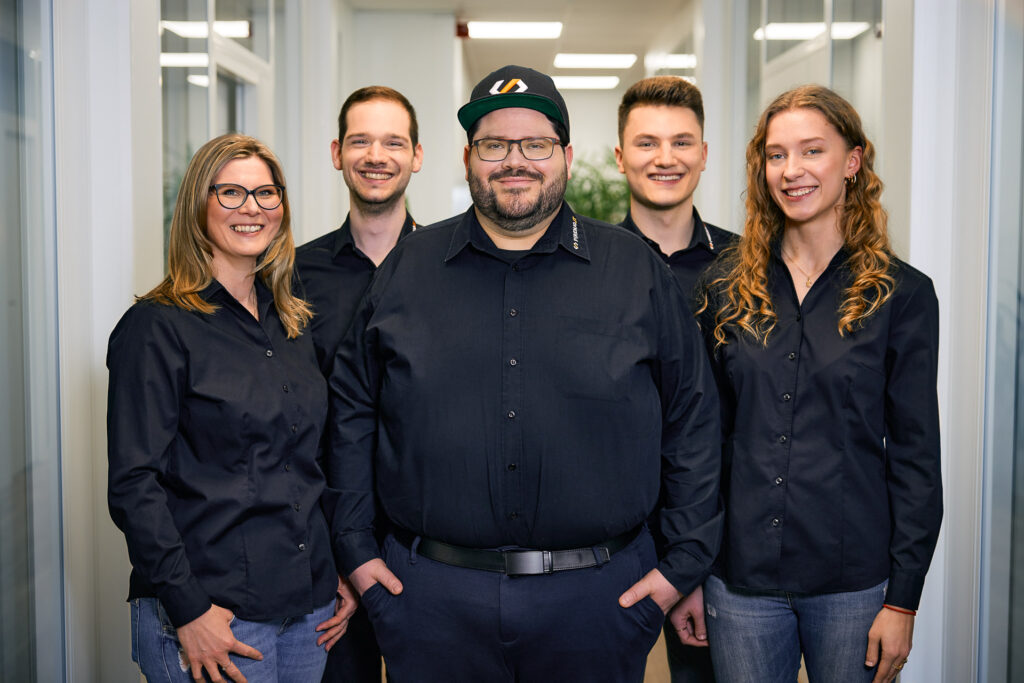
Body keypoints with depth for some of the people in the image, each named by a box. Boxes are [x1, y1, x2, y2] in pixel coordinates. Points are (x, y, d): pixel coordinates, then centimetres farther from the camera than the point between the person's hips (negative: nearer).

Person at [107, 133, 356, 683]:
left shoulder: (292, 324, 11)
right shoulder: (157, 327, -8)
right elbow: (133, 484, -13)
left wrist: (340, 571, 10)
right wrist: (187, 609, -18)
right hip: (212, 617, -6)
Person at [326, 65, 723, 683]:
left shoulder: (638, 272, 3)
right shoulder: (406, 269, 6)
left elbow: (694, 419, 4)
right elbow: (352, 408, 10)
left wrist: (686, 562, 1)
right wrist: (355, 546, 5)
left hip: (598, 596, 0)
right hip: (431, 595, 1)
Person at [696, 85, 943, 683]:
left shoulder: (901, 294, -3)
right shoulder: (728, 286, 4)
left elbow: (916, 457, -3)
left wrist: (902, 600, -6)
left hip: (853, 582, -2)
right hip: (741, 575, 2)